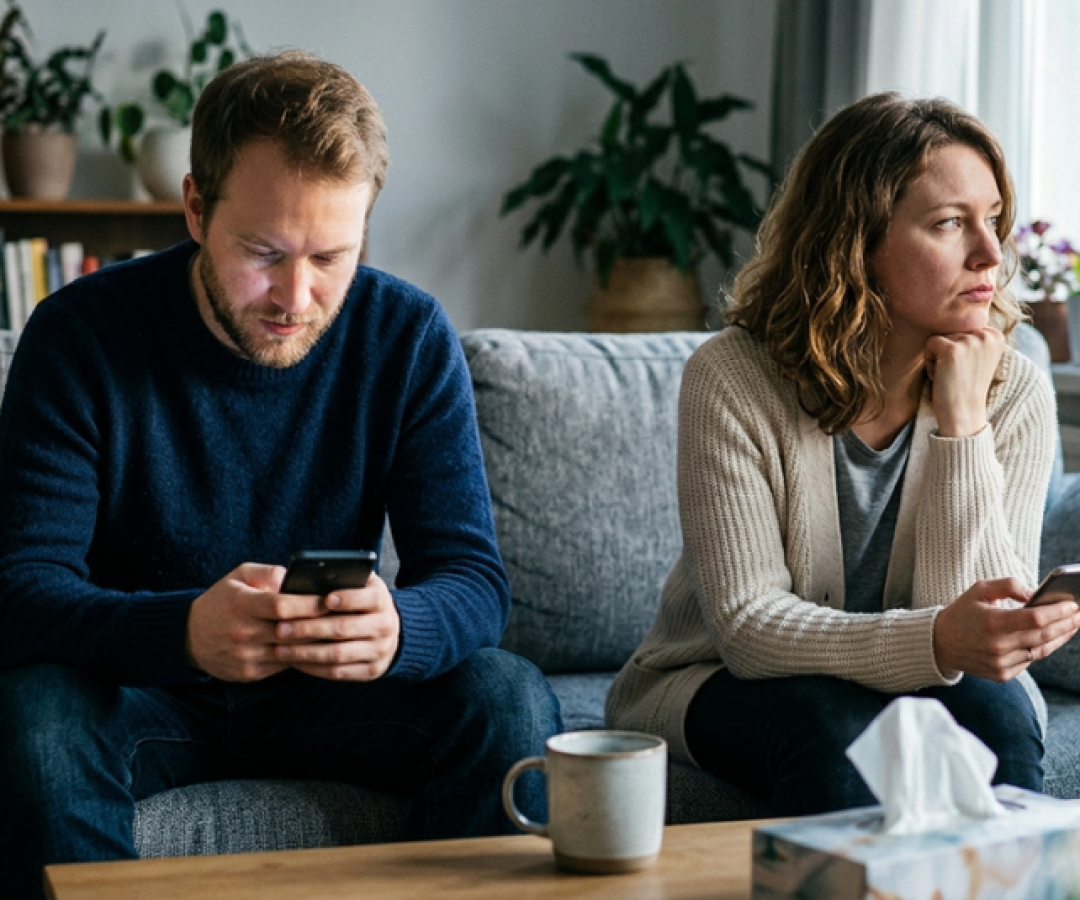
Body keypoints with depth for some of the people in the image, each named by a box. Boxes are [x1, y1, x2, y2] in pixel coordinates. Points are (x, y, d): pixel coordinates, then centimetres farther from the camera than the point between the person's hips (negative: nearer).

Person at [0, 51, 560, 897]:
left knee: (510, 699, -23)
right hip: (141, 687, -2)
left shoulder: (410, 336, -9)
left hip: (327, 692, 2)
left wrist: (397, 628, -39)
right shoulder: (80, 333, -15)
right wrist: (186, 630, -44)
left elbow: (474, 578, -13)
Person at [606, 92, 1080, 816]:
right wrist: (938, 642, -40)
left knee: (991, 705, -28)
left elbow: (988, 636, -17)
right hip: (722, 687, -2)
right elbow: (747, 625, -23)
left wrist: (960, 423, -25)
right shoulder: (733, 379, -18)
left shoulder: (1014, 393, -10)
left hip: (923, 690, 3)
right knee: (831, 723, -32)